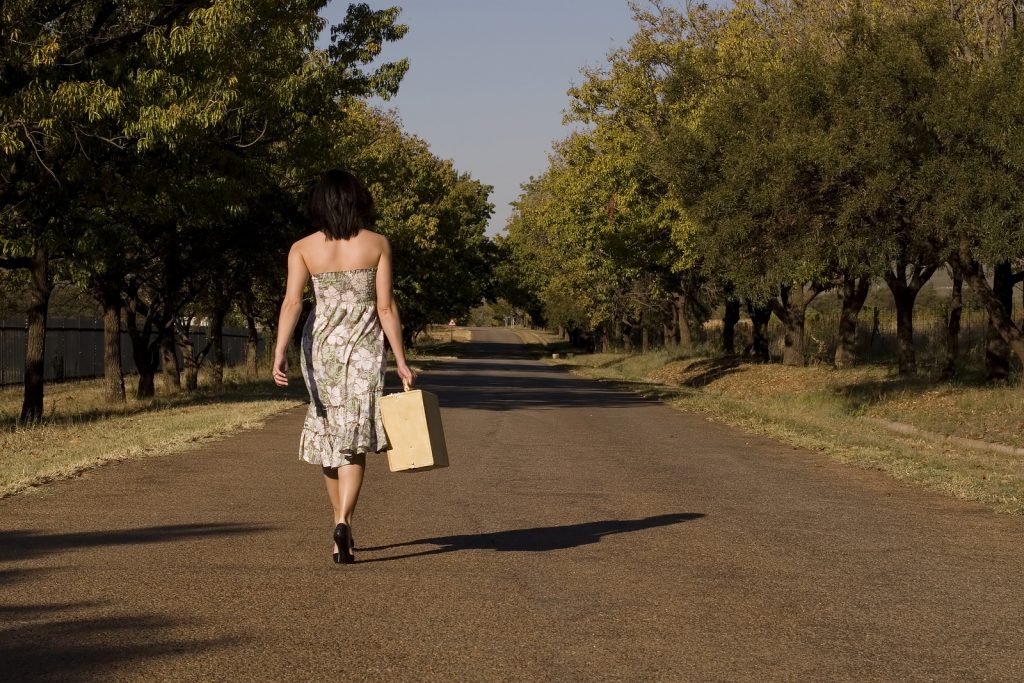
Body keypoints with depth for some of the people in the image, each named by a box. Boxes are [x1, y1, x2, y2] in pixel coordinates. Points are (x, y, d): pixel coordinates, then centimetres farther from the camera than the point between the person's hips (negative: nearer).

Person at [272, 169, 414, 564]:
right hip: (364, 347, -2)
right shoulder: (377, 244, -3)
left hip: (321, 344, 2)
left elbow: (292, 302, -13)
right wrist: (401, 361, -1)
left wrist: (280, 353, -18)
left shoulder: (303, 249, -1)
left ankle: (342, 524, 27)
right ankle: (342, 521, -25)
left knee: (329, 433, 17)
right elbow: (385, 307, -5)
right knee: (354, 440, -5)